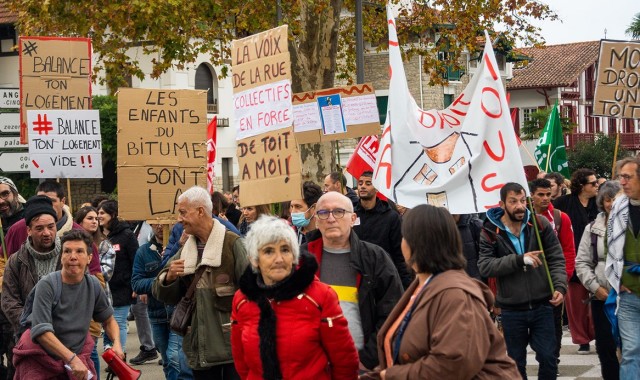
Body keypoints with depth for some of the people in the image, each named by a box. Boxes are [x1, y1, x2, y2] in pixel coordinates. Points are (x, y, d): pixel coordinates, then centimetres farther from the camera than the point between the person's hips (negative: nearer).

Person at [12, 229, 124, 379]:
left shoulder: (94, 285, -3)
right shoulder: (47, 284, -17)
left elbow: (108, 320, 11)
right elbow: (41, 331, -24)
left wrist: (117, 343, -9)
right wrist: (72, 359, -31)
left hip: (77, 357, 4)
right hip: (39, 360, -4)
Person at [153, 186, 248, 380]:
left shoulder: (231, 243, -7)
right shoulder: (186, 249, 11)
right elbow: (168, 296, 13)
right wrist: (169, 278, -9)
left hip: (231, 344, -6)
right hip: (200, 348, 6)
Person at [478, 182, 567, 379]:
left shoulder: (540, 225, -1)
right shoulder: (490, 232, -5)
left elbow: (556, 259, 1)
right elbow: (485, 266, -16)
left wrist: (560, 286, -15)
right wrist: (519, 260, -24)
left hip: (542, 306, 1)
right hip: (512, 310, 0)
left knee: (548, 359, 3)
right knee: (516, 363, 12)